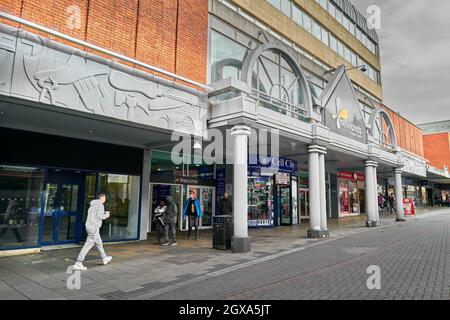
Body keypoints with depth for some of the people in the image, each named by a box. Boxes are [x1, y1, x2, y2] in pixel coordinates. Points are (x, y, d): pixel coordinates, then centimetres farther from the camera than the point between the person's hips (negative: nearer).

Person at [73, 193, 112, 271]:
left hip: (89, 226, 10)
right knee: (88, 245, -8)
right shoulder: (100, 205, -9)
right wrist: (106, 215, 1)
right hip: (94, 227, -10)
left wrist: (104, 213, 18)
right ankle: (78, 264, -9)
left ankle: (104, 258, 35)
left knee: (99, 243, 21)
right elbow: (100, 215, -19)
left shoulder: (92, 205, 18)